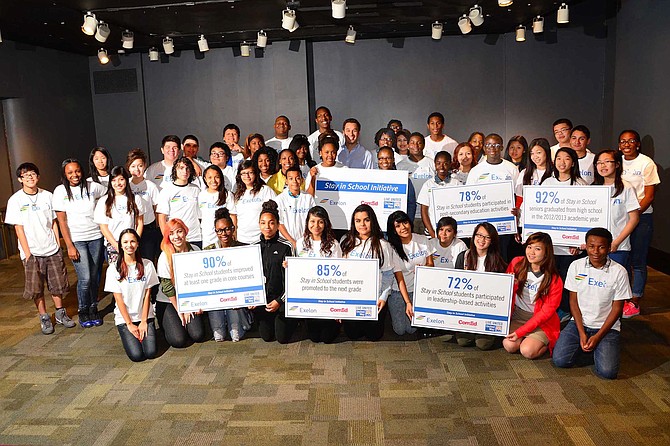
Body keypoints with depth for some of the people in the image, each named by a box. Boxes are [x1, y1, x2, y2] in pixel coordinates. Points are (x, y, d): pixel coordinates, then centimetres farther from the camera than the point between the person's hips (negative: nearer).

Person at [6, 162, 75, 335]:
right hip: (32, 252, -2)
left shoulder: (47, 196, 3)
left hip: (52, 249, 2)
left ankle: (60, 313, 26)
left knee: (57, 284, 11)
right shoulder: (15, 200, -5)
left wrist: (58, 246, 3)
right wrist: (27, 253, -10)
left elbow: (54, 222, 7)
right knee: (36, 288, 6)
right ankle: (44, 318, 20)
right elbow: (19, 228, -6)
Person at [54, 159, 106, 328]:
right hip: (76, 240, -2)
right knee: (85, 278, -9)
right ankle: (83, 312, 12)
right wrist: (69, 246, -8)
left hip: (96, 237, 2)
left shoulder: (92, 187, 0)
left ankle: (93, 309, 23)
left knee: (95, 277, 6)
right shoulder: (60, 191, -3)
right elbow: (62, 221, -3)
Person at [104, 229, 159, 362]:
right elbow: (119, 299, -5)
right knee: (137, 355, -15)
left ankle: (145, 331, 17)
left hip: (145, 315, 1)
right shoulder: (114, 269, -5)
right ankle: (127, 335, 17)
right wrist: (129, 324, -8)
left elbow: (147, 294, 0)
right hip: (124, 318, -1)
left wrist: (144, 321, -6)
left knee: (151, 353, -14)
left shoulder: (147, 265, -1)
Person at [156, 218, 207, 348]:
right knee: (179, 340, -16)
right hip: (168, 302, -2)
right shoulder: (165, 256, -15)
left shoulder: (195, 250, -4)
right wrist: (180, 310, -9)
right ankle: (166, 323, 17)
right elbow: (167, 287, -11)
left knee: (198, 335, -15)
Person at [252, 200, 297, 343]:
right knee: (266, 337, 5)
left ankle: (293, 318, 29)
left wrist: (279, 301, -13)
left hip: (281, 298, -3)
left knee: (282, 338, -1)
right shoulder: (254, 246, 2)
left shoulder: (286, 247, -9)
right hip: (260, 298, 3)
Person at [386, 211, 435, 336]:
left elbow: (431, 264, 5)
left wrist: (424, 268, -20)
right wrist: (408, 303, -20)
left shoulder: (423, 240, -3)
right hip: (398, 291, -2)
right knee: (400, 330, -7)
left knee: (412, 329, -8)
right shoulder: (392, 248, -12)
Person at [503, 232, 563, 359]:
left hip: (540, 321, -2)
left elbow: (546, 312, -12)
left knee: (527, 351, -21)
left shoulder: (554, 280, -14)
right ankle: (528, 338, 12)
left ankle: (547, 343, 10)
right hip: (517, 315, 3)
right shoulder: (516, 263, -6)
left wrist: (520, 332, -17)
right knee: (509, 345, -20)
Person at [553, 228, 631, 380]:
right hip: (579, 323, 2)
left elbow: (617, 308, -5)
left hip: (606, 327, -2)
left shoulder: (619, 272, -10)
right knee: (560, 360, -17)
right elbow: (573, 300, 0)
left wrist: (598, 336, -12)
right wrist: (581, 333, -9)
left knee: (607, 371, -21)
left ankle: (603, 351, 12)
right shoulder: (576, 266, -4)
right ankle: (595, 352, 8)